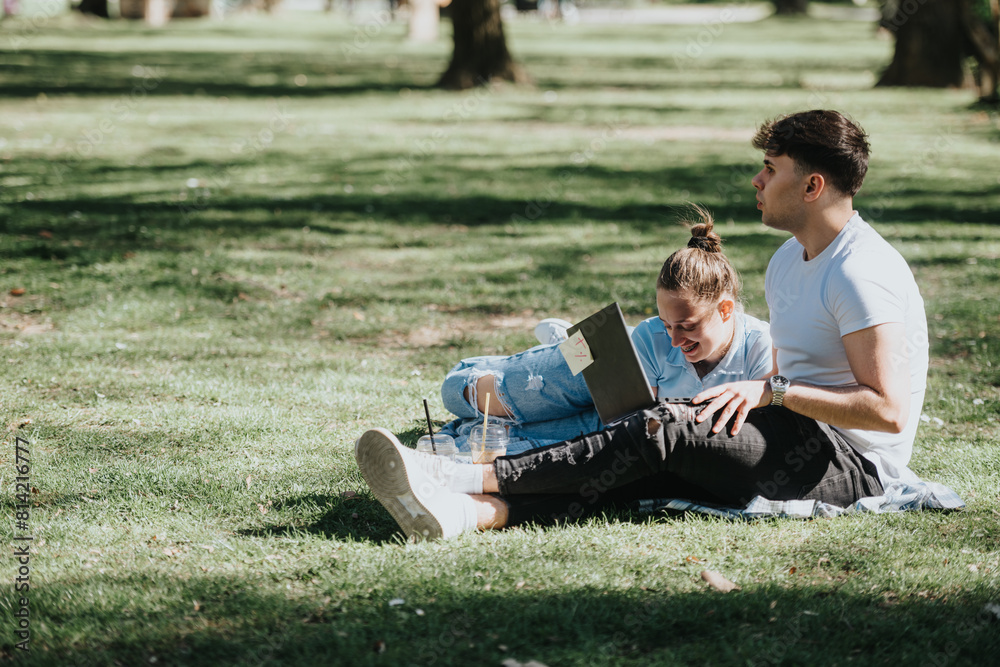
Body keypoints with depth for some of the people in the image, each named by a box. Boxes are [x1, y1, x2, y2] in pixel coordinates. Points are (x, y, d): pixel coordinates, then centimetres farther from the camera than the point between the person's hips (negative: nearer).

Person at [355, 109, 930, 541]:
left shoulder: (862, 274, -14)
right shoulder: (787, 261, 19)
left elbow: (888, 410, -21)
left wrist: (771, 391, -20)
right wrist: (743, 400, 3)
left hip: (855, 464, -8)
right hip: (799, 445, 8)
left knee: (668, 432, -25)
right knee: (651, 466, -16)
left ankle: (477, 478, -27)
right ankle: (470, 511, -37)